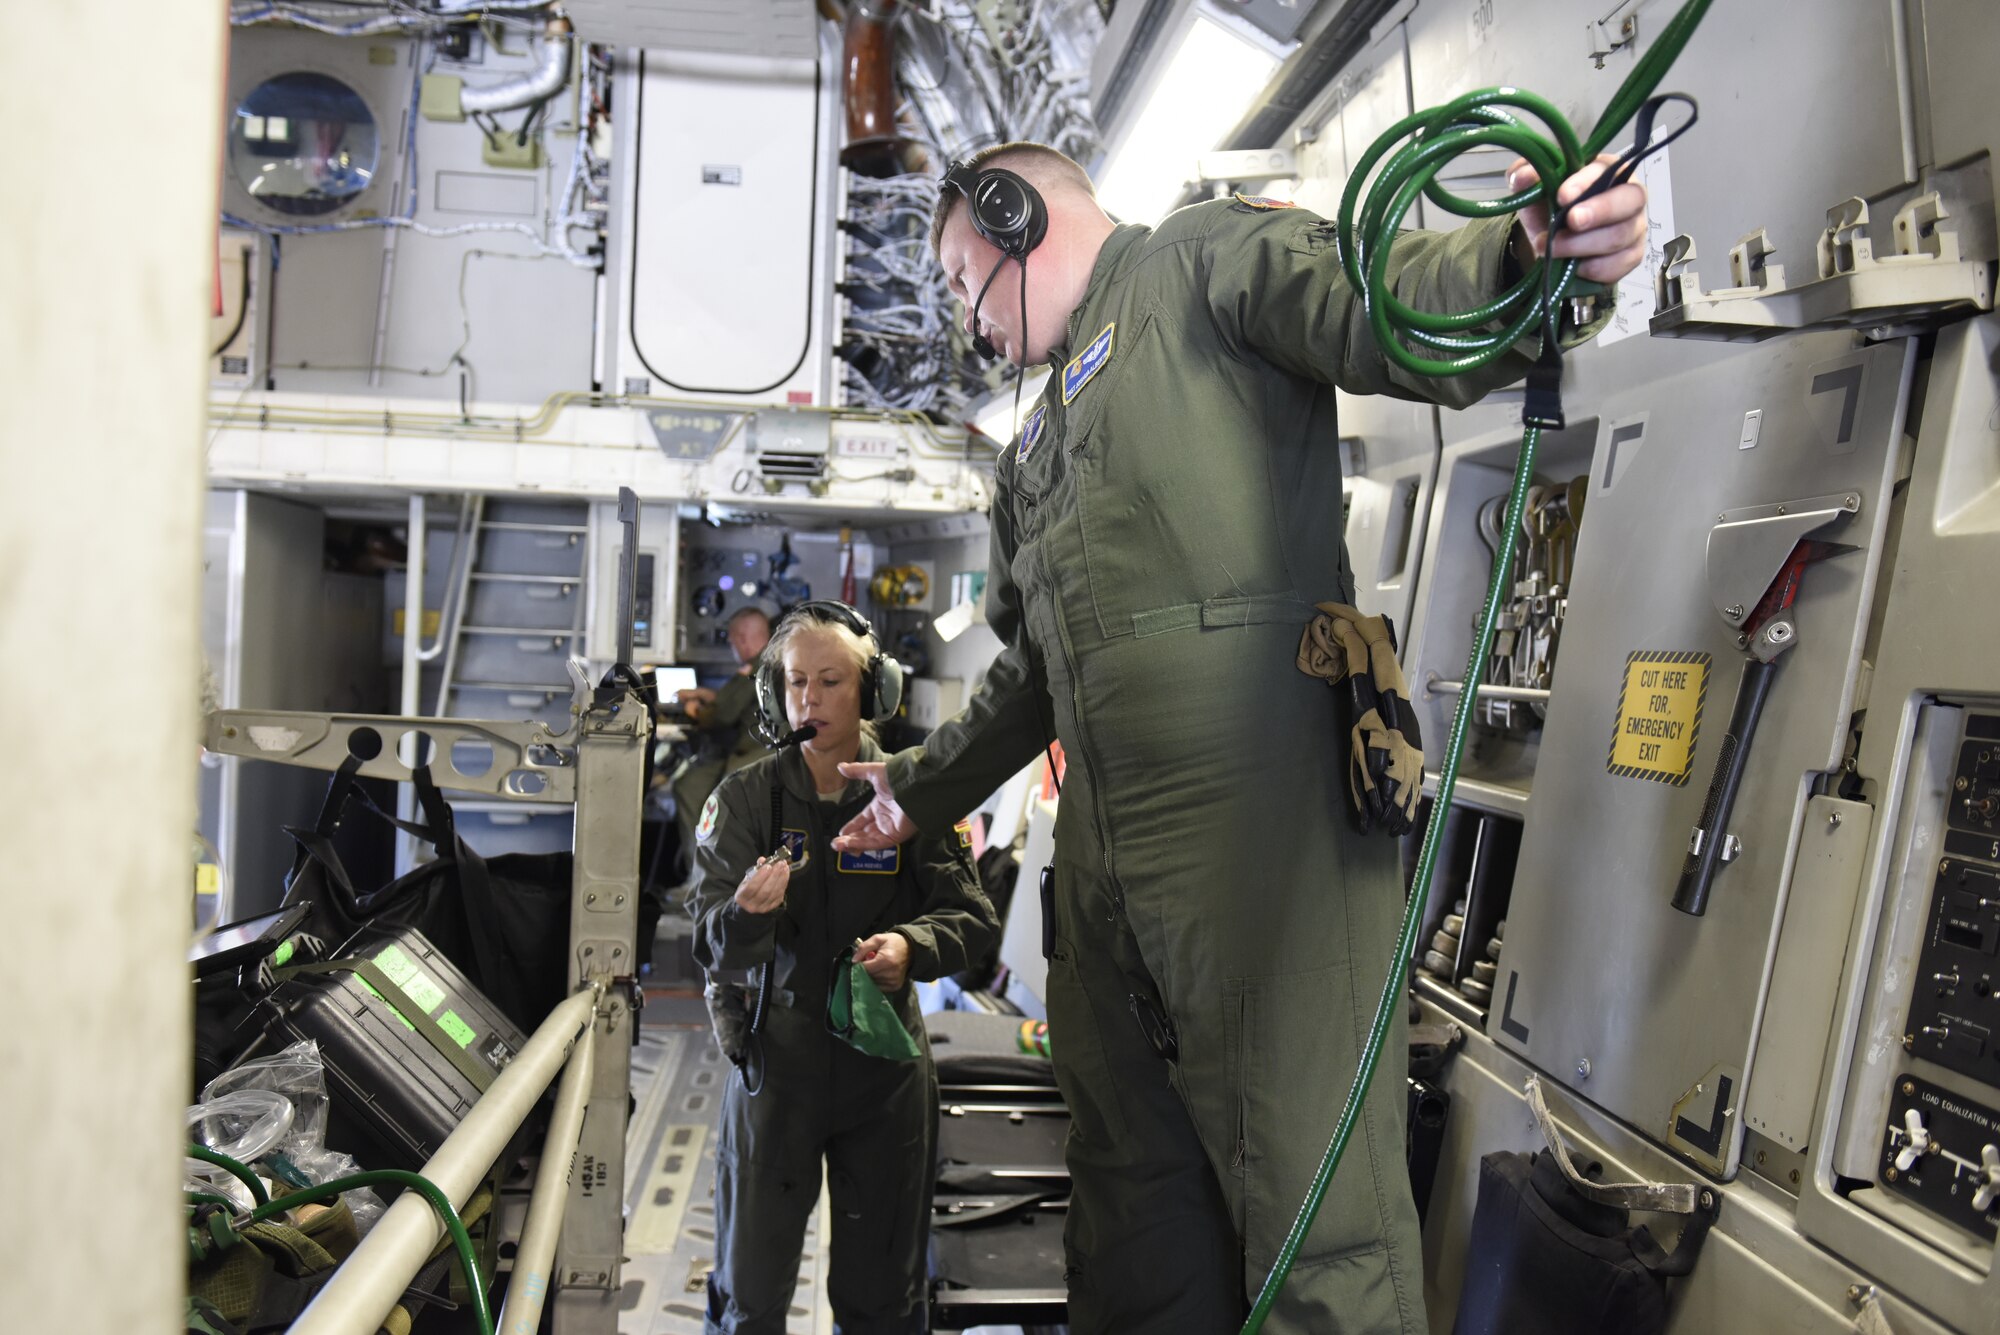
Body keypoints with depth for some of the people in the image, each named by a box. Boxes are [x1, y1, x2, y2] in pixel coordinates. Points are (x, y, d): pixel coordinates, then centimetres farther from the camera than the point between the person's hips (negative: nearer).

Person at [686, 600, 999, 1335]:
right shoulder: (745, 798, -4)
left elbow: (970, 914, -3)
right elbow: (710, 944, -9)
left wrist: (911, 945, -23)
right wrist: (745, 916, -31)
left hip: (885, 1060, 1)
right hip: (775, 1058, 0)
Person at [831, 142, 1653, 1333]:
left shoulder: (1203, 260, 5)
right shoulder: (1035, 453, 29)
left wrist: (1525, 261, -36)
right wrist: (925, 788, 41)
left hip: (1268, 824, -8)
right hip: (1106, 867, 9)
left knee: (1316, 1214, -7)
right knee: (1135, 1220, 16)